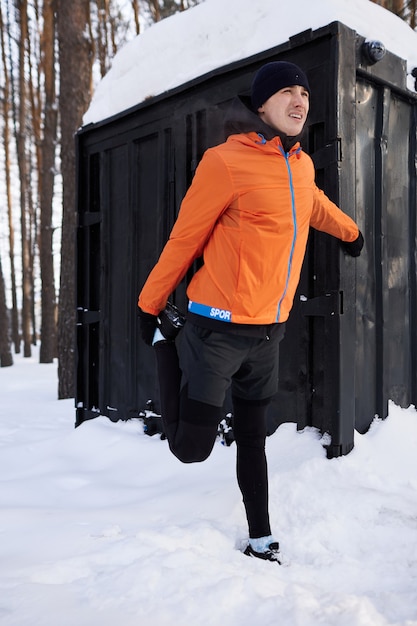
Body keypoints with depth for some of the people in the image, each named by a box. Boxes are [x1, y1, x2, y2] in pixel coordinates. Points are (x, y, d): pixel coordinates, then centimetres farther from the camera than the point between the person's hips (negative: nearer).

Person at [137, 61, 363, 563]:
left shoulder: (303, 166, 8)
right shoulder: (227, 161, -12)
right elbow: (184, 239, -6)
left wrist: (350, 232, 49)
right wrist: (150, 306, 2)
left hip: (268, 332, 6)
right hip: (220, 329, -6)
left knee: (253, 439, 15)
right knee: (192, 447, 0)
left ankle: (260, 538, 30)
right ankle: (166, 342, 22)